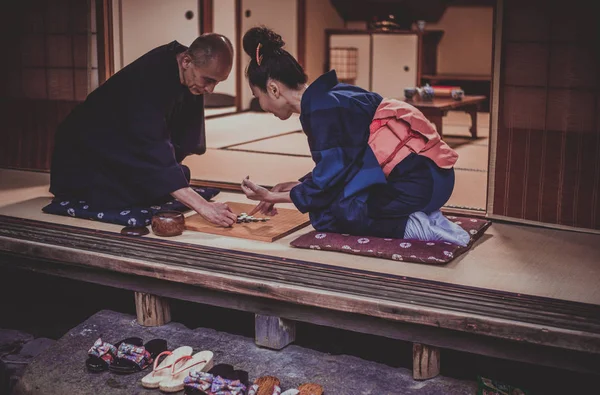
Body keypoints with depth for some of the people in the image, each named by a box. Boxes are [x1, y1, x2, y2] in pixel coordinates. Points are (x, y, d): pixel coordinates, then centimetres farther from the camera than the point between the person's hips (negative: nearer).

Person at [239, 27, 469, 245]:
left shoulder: (322, 109, -15)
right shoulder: (328, 97, 13)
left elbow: (327, 181, -11)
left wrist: (274, 197, 0)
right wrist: (296, 186, 20)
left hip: (417, 181, -10)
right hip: (426, 174, 10)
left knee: (326, 215, -4)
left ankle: (415, 227, -9)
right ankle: (422, 217, 7)